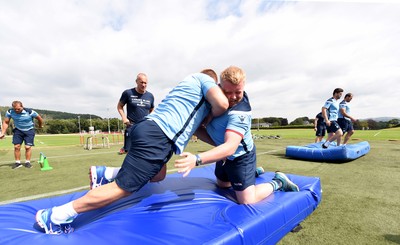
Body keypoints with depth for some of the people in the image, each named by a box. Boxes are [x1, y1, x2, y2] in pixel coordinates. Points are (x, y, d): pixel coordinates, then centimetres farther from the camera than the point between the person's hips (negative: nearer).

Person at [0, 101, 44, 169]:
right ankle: (18, 162, 10)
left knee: (28, 147, -8)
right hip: (18, 130, 3)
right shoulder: (10, 112, -13)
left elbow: (39, 118, -5)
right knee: (16, 146, -4)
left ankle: (27, 162, 6)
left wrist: (40, 126, 11)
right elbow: (6, 122, 2)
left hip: (29, 130, -3)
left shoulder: (30, 112, -23)